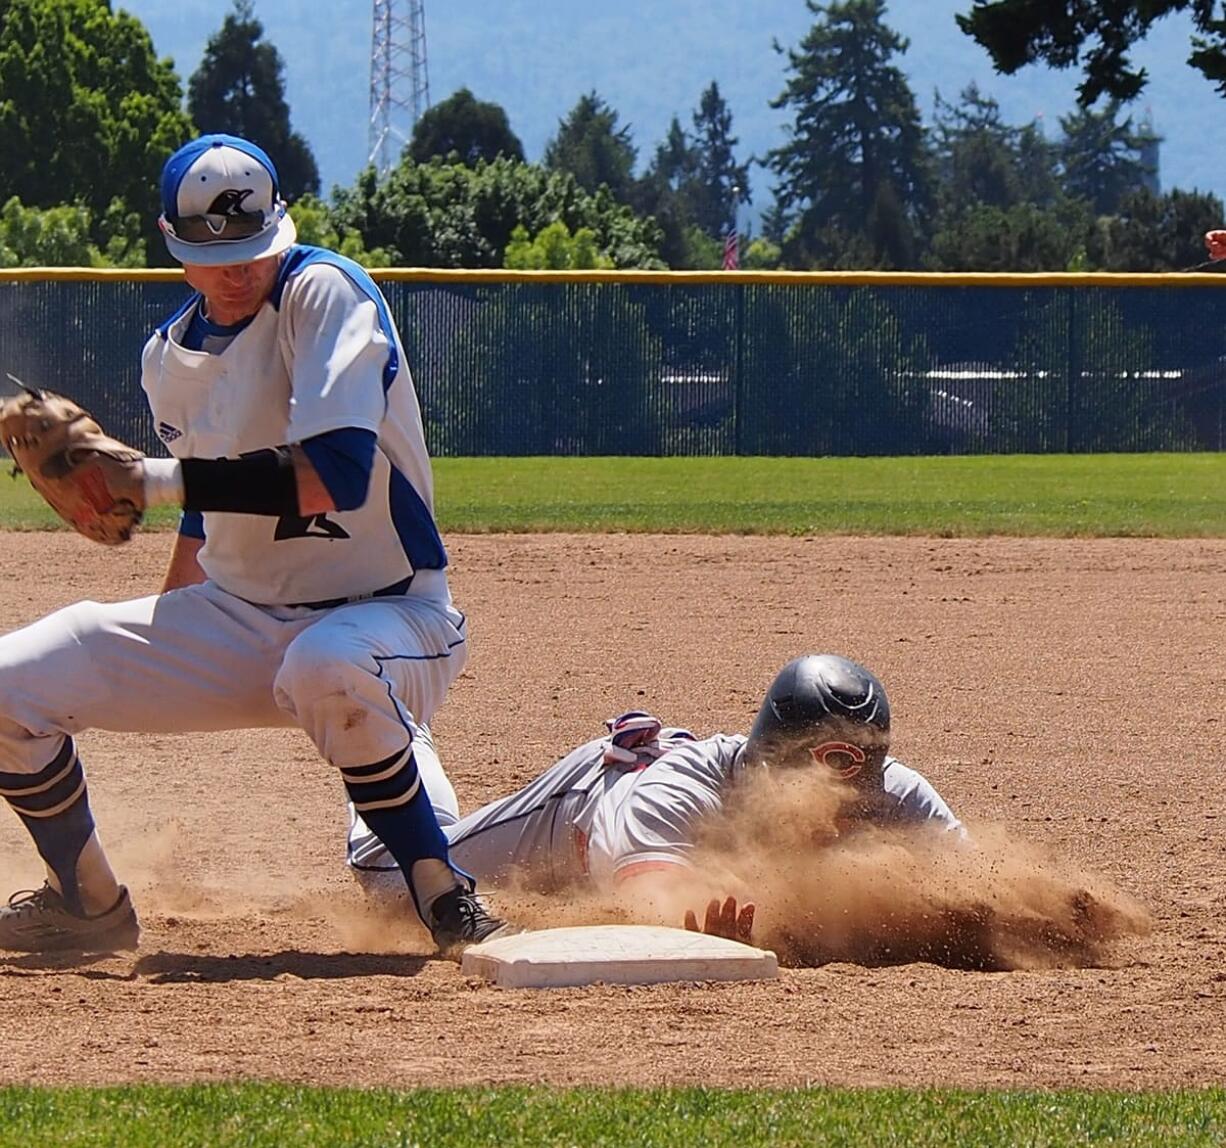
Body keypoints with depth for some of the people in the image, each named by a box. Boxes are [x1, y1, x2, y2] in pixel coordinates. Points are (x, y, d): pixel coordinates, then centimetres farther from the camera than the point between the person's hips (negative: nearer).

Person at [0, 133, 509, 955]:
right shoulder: (171, 355, 5)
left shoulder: (324, 293, -17)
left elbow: (335, 477, -30)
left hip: (389, 611, -7)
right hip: (237, 618, 7)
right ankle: (90, 907, 16)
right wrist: (158, 671, 21)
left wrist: (155, 480, -28)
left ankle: (446, 897, -24)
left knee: (328, 668, -43)